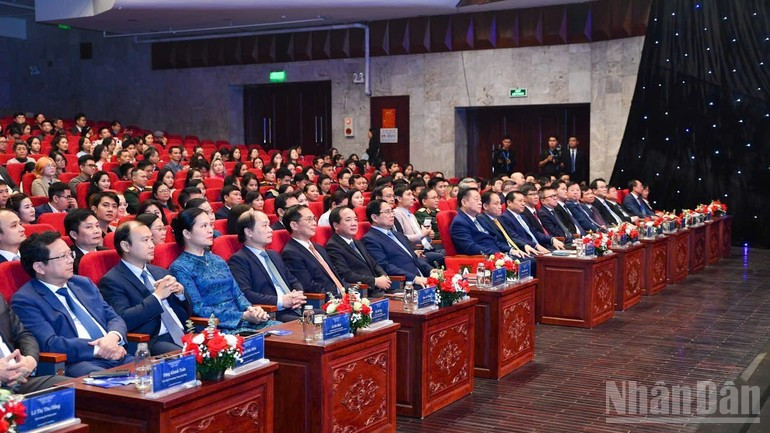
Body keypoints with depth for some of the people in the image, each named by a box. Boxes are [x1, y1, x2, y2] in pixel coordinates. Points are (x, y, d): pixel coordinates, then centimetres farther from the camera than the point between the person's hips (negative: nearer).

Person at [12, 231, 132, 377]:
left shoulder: (84, 283, 21)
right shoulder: (25, 300, 1)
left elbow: (114, 318, 19)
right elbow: (49, 343, -11)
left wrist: (113, 336, -5)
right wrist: (98, 349, -17)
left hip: (117, 356, 7)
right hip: (77, 364, -6)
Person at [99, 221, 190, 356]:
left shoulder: (160, 272, 20)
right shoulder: (112, 281, -1)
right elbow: (123, 320, -16)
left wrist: (180, 292, 2)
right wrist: (157, 296, -14)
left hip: (181, 335, 7)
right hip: (152, 342, -7)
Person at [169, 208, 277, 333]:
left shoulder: (218, 260, 19)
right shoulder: (179, 268, -2)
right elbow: (198, 309, -10)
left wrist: (251, 309, -7)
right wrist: (243, 316, -16)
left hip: (243, 322, 7)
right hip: (215, 327, -7)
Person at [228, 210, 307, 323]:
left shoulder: (274, 255, 27)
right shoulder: (238, 260, -2)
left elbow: (293, 281, 29)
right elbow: (244, 294, -15)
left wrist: (299, 295, 4)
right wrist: (280, 301, -18)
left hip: (295, 310, 8)